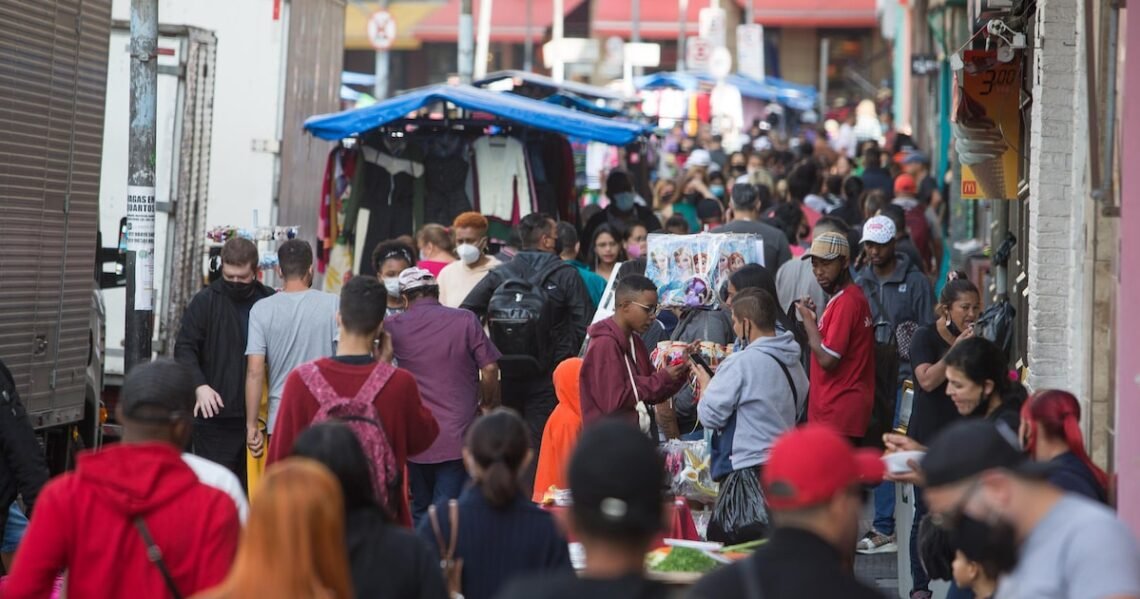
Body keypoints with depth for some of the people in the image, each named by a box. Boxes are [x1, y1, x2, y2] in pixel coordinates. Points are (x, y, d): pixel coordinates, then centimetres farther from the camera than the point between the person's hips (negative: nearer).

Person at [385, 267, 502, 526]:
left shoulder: (392, 327, 0)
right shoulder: (465, 320, -4)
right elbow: (489, 369, -4)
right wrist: (488, 405, 11)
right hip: (458, 435, -2)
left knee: (419, 511, 16)